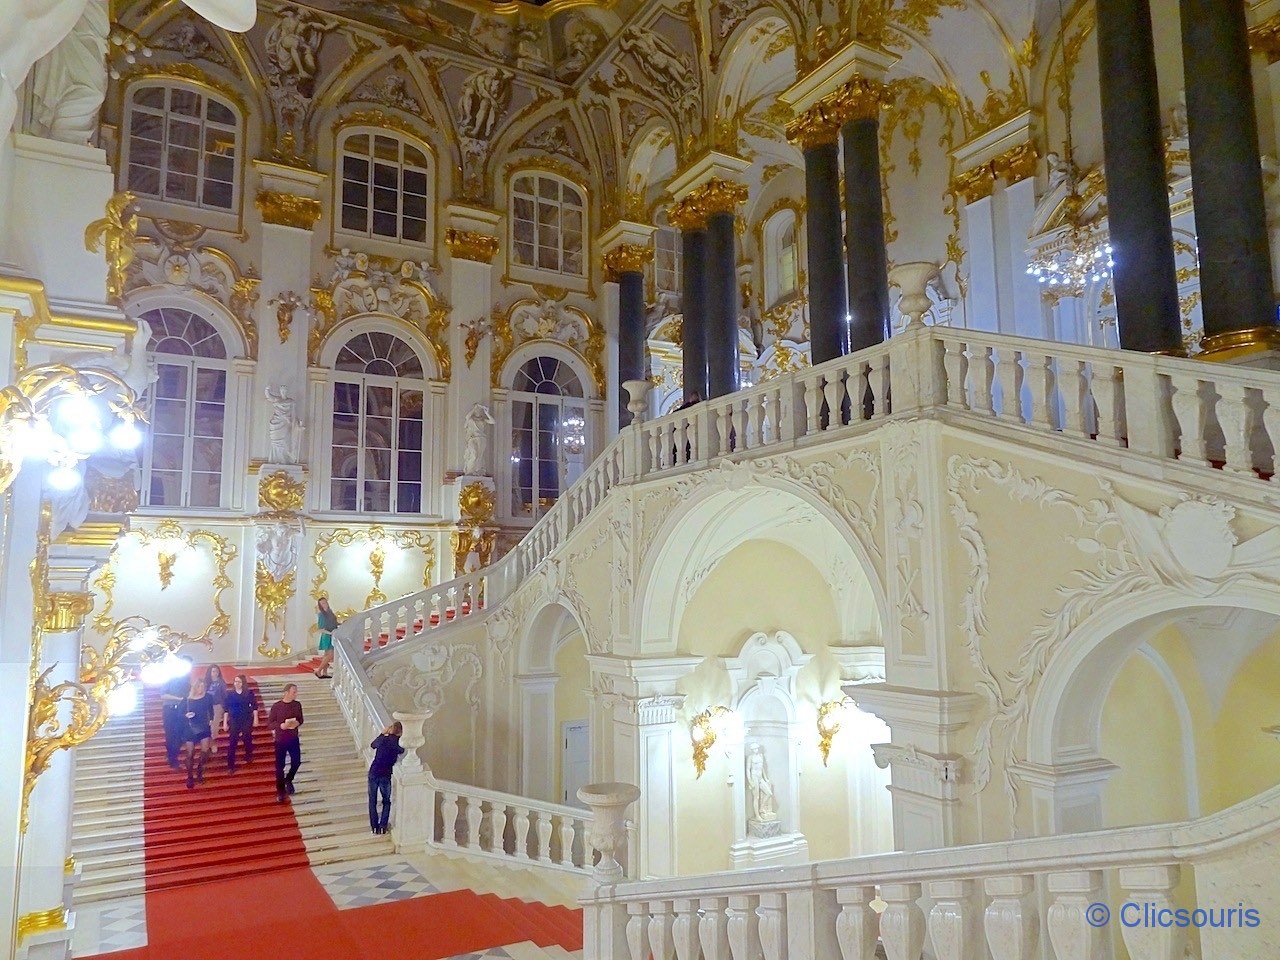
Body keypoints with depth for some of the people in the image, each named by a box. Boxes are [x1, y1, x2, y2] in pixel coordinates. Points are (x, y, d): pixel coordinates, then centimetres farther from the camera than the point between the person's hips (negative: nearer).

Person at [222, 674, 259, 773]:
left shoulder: (249, 693, -4)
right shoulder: (229, 693, -2)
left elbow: (254, 706, 0)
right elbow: (226, 709, 1)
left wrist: (255, 719, -2)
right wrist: (225, 722, -1)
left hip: (247, 720, 0)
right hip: (234, 720, 0)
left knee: (247, 739, 10)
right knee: (232, 742, -3)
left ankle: (248, 756, 34)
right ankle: (230, 766, 1)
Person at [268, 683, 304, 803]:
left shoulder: (297, 705, -2)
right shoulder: (276, 706, -12)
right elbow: (270, 723, -9)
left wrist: (297, 723, -14)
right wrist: (282, 725, -25)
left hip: (294, 739, 3)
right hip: (280, 740, -3)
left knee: (296, 762, 7)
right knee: (280, 766, 4)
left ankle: (288, 780, 36)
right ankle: (280, 791, 18)